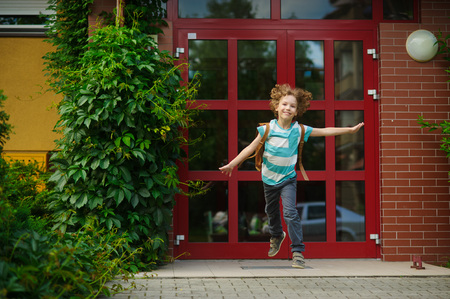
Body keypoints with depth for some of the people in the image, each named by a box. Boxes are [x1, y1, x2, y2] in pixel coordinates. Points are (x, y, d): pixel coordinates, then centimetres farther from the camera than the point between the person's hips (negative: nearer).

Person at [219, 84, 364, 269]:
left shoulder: (299, 130, -11)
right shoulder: (268, 128, -14)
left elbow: (324, 131, -2)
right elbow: (251, 148, -7)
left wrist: (349, 130, 0)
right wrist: (232, 163, -10)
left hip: (288, 178, -1)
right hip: (269, 178, 2)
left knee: (290, 213, -17)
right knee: (272, 211, 21)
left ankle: (298, 252, -11)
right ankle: (276, 236, 52)